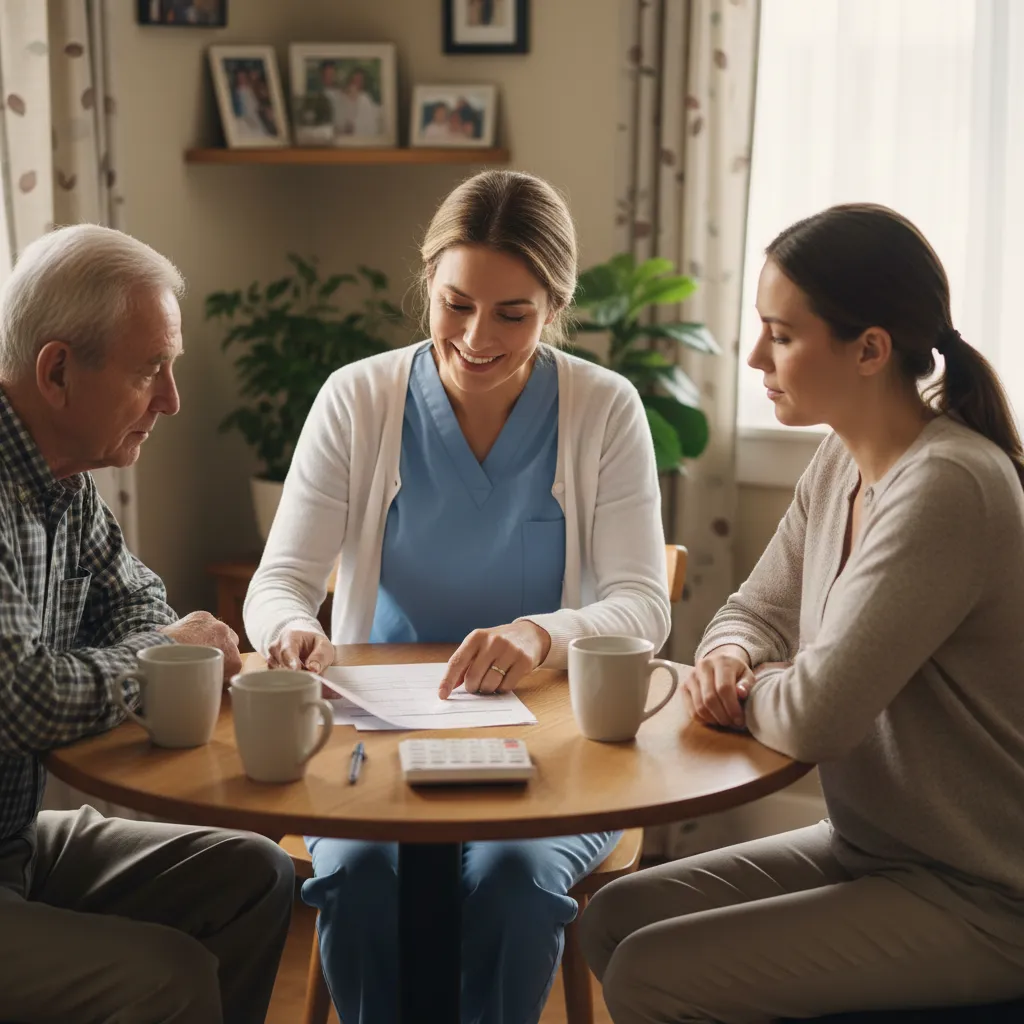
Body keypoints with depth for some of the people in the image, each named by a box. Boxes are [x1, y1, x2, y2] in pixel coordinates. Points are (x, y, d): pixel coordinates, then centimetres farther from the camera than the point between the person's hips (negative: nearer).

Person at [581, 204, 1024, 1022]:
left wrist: (744, 693, -6)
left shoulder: (946, 488, -26)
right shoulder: (843, 463, 3)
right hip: (872, 849, 9)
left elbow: (813, 717, -28)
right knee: (614, 919, 5)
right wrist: (728, 663, -9)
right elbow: (755, 612, 14)